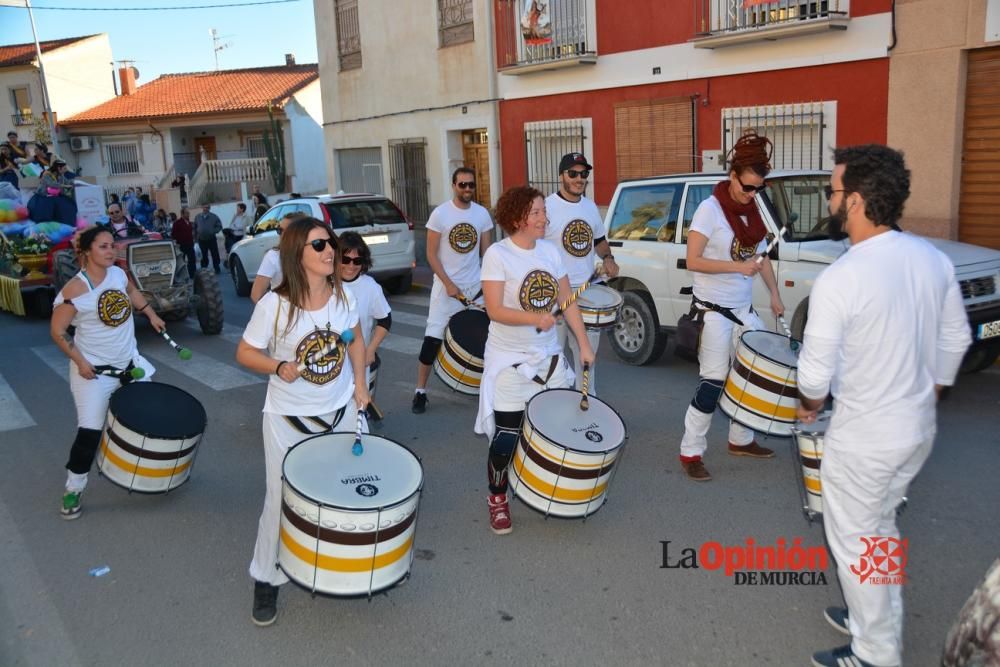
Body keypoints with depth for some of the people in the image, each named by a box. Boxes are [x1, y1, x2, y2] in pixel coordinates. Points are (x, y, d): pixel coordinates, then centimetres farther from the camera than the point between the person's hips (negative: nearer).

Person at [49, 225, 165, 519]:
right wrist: (80, 362, -18)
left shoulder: (118, 274, -4)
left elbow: (132, 292, 20)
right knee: (89, 431, -6)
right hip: (94, 370, -7)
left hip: (130, 362, 7)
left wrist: (152, 315, 16)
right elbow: (58, 332, -16)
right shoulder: (75, 290, -22)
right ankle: (73, 489, 12)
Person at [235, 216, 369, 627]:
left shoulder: (343, 296, -7)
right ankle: (266, 579, 25)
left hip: (341, 410, 4)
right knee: (282, 497, 5)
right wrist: (279, 367, -27)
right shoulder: (274, 305, -20)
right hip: (288, 419, -4)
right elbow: (245, 353, -9)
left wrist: (360, 384, 1)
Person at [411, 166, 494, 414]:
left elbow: (487, 252, 7)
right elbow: (431, 255, -8)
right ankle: (420, 392, 4)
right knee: (432, 339, -5)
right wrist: (448, 284, -14)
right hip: (446, 286, -3)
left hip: (476, 286, 4)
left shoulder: (482, 214, 2)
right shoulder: (440, 214, -8)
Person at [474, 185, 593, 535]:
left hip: (549, 356, 6)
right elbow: (494, 310, -20)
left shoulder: (550, 251, 2)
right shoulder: (497, 254, -14)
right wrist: (535, 318, -32)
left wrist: (584, 344, 0)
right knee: (506, 435, -1)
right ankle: (497, 499, 23)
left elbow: (567, 301, 5)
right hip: (509, 361, -5)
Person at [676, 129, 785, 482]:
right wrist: (737, 267, -24)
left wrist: (774, 294, 9)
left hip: (744, 308, 7)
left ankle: (741, 440, 31)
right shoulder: (710, 208, -14)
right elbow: (692, 261, -19)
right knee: (713, 382, -5)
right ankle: (690, 452, 6)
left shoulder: (752, 210, 6)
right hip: (713, 310, -7)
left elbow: (761, 255, 16)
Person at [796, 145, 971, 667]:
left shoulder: (838, 279, -26)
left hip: (863, 437, -7)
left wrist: (809, 405, 3)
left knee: (855, 542, 12)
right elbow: (955, 340, 8)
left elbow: (816, 372, -19)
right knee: (878, 528, 26)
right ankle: (876, 618, 43)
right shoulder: (934, 259, -3)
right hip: (919, 427, 8)